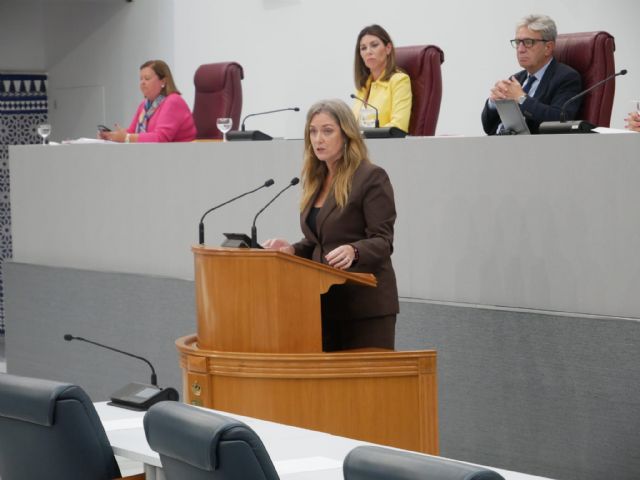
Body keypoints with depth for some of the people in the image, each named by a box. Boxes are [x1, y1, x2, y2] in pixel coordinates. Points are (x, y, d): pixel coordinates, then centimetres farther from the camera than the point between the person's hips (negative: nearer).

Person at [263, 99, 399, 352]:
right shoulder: (316, 180, 15)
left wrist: (353, 252, -33)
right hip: (325, 302, 7)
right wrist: (292, 250, 2)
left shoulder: (372, 177, -8)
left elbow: (382, 242, -14)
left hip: (365, 305, -7)